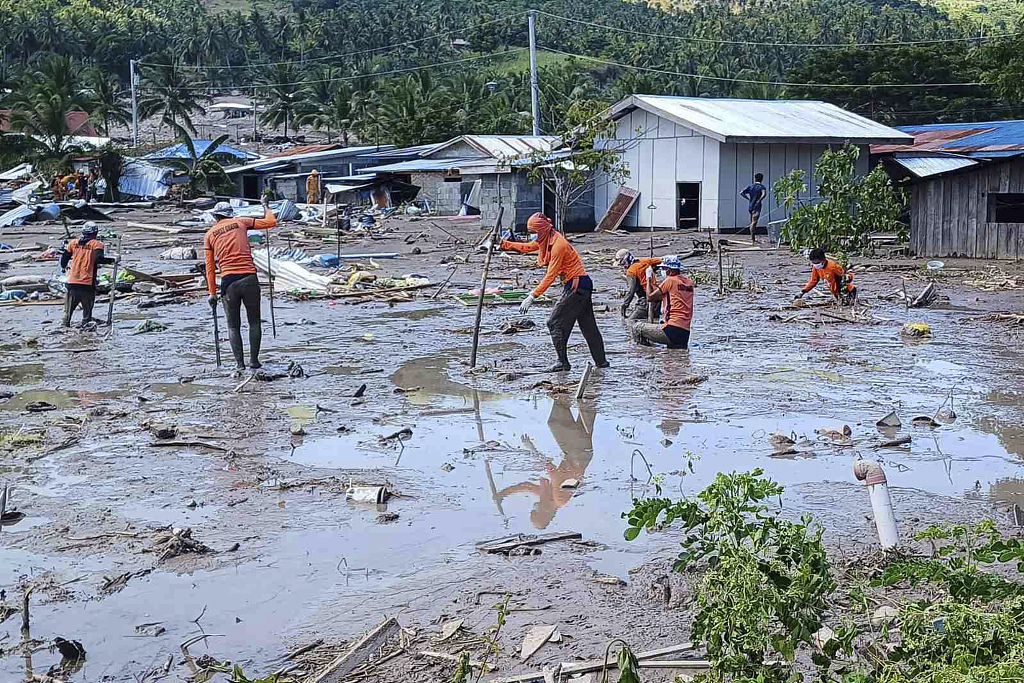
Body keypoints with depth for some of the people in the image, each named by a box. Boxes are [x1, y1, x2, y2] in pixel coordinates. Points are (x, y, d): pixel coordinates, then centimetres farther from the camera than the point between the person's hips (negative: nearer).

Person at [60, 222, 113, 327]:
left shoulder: (73, 243, 10)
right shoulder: (97, 244, -2)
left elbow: (64, 258, 13)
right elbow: (99, 259, -17)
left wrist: (63, 267, 32)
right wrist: (111, 260, -4)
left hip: (72, 282, 3)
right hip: (88, 283, -3)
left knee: (68, 310, 13)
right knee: (87, 310, 5)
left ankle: (66, 326, 14)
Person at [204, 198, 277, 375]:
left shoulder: (209, 234, 12)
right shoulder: (241, 222, 9)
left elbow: (209, 266, 9)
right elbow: (271, 222, 13)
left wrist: (212, 292, 11)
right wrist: (266, 207, 32)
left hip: (228, 281, 1)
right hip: (249, 278, -1)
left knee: (233, 325, 10)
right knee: (254, 322, 12)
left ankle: (239, 363, 3)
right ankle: (254, 361, 9)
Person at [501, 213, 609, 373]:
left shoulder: (558, 245, -21)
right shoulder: (546, 239, 7)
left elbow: (550, 276, -23)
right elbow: (526, 247, 20)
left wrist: (532, 296, -23)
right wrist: (503, 244, 12)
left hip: (577, 286, -10)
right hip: (583, 286, 10)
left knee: (555, 322, -6)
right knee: (588, 324, 16)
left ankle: (563, 363, -3)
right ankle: (601, 361, 23)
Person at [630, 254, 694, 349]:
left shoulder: (670, 280, -5)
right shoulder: (690, 282, 16)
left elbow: (650, 297, 4)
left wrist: (649, 278, 16)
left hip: (672, 331, -7)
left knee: (636, 327, 1)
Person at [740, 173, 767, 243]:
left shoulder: (750, 186, 8)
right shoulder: (762, 187, -4)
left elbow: (741, 193, -1)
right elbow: (764, 194, -25)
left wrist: (748, 199, 5)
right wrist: (759, 201, -15)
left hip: (750, 206, 5)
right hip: (757, 207, -5)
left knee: (752, 222, 18)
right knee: (754, 222, -13)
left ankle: (753, 238, 27)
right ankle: (752, 239, -24)